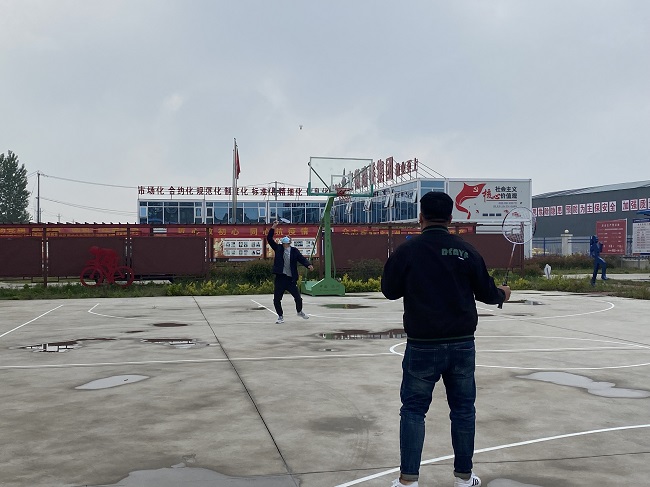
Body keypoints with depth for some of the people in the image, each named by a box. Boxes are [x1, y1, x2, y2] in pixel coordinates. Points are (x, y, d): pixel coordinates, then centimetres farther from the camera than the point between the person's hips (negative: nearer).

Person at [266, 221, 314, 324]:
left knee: (298, 298, 4)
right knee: (276, 300, 3)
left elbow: (302, 259, -8)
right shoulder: (278, 248, 4)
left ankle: (300, 311, 33)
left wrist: (308, 265, -26)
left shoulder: (294, 251, 1)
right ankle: (280, 317, 22)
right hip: (280, 278, 1)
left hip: (291, 279, -1)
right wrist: (273, 228, -7)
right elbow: (269, 239, 1)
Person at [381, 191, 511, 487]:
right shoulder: (466, 250, -2)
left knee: (413, 409, 7)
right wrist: (502, 294, 28)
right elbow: (485, 293, 6)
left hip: (422, 345, -2)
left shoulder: (407, 251, -7)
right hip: (462, 343, 2)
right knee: (463, 408, 14)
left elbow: (389, 290, 2)